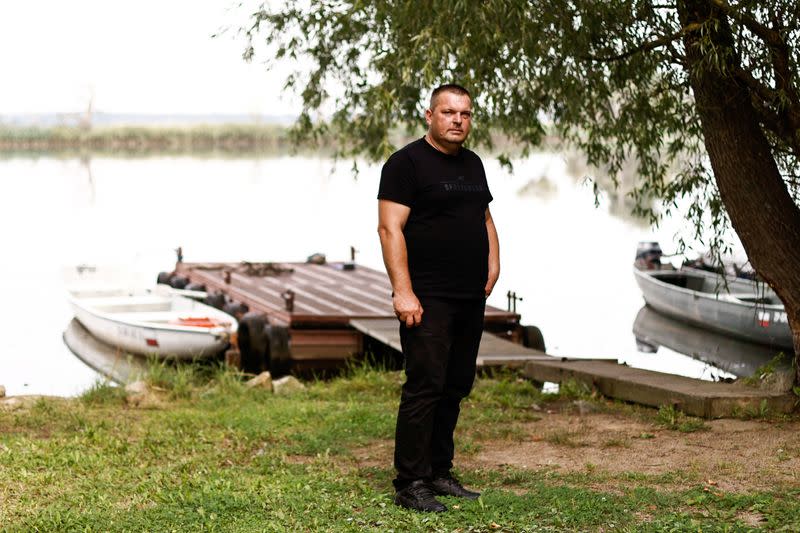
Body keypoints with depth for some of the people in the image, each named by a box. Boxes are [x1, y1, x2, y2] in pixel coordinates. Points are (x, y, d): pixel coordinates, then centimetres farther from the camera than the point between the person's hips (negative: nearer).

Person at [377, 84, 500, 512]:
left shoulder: (472, 164, 17)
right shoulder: (407, 163, -7)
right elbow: (390, 228, -14)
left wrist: (493, 264, 12)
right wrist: (403, 292, -20)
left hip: (471, 300, 8)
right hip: (428, 300, -8)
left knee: (456, 387, 10)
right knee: (425, 386, -10)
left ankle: (438, 473, 19)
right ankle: (410, 483, -6)